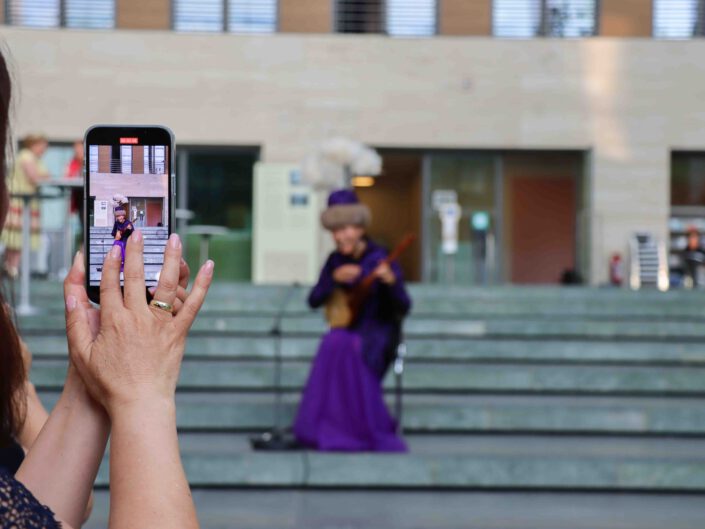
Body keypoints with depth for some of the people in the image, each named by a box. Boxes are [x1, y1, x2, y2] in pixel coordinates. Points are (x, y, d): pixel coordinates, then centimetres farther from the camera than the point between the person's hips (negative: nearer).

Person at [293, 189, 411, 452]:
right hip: (348, 329, 4)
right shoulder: (335, 261, 3)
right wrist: (334, 278, -19)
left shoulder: (380, 260, -11)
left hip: (378, 333, -4)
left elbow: (403, 308, -17)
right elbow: (314, 301, -2)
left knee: (351, 348, -36)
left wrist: (391, 281, -37)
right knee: (335, 344, -32)